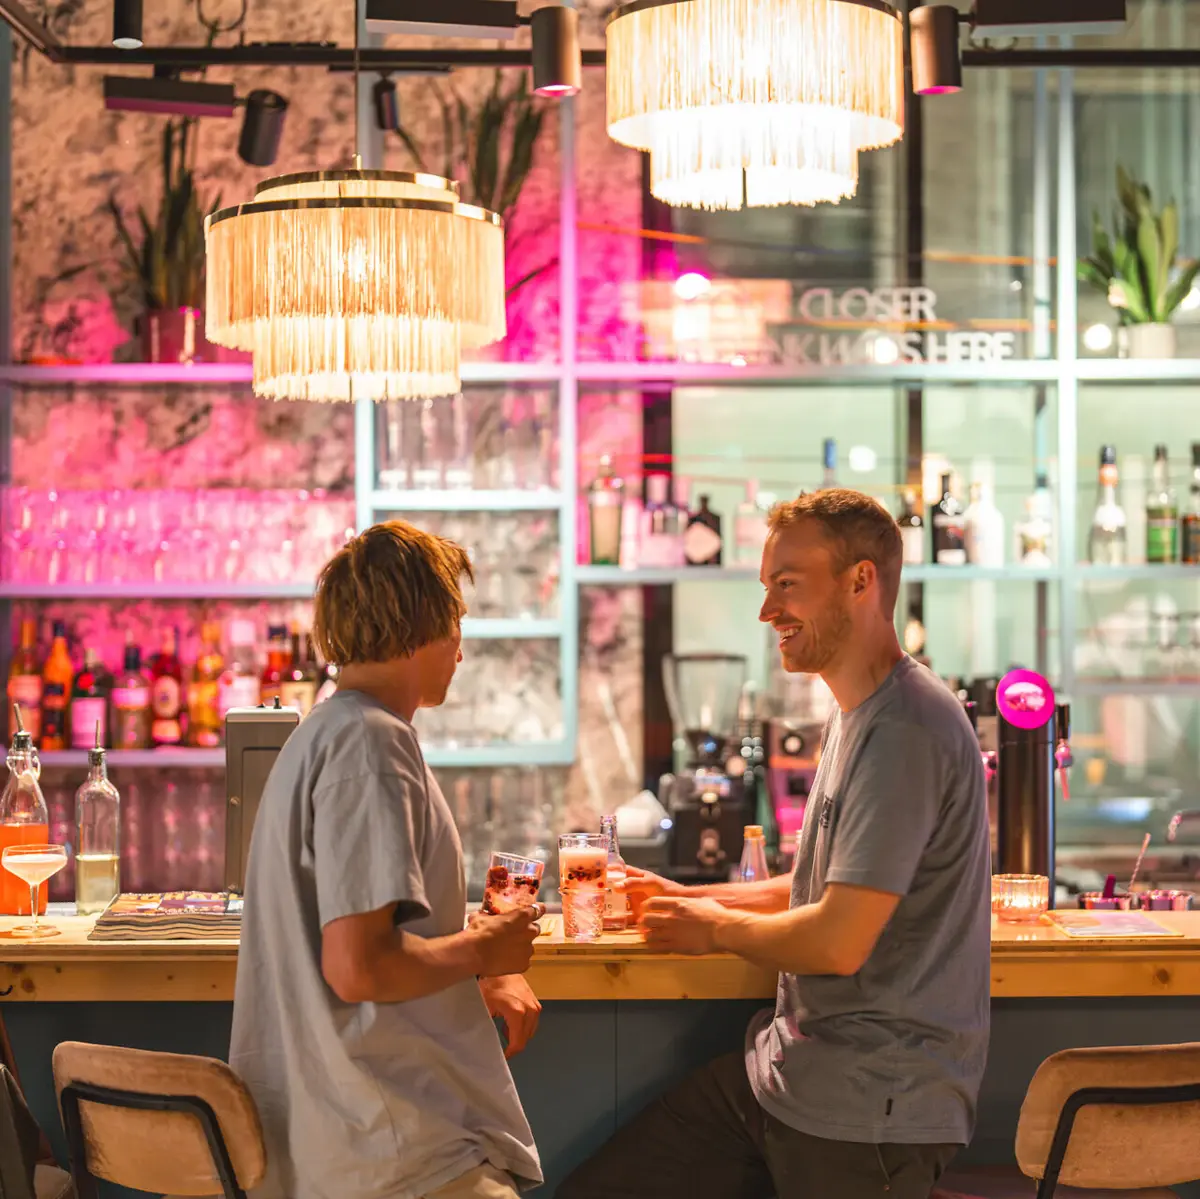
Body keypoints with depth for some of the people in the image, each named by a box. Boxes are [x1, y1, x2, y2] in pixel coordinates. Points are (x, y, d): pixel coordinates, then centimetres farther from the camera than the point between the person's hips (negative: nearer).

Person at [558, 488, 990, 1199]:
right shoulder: (854, 717, 16)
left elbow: (839, 942, -23)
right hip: (784, 1069, 9)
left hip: (868, 1111, -9)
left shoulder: (906, 732, -19)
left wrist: (717, 928, -4)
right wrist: (689, 899, 16)